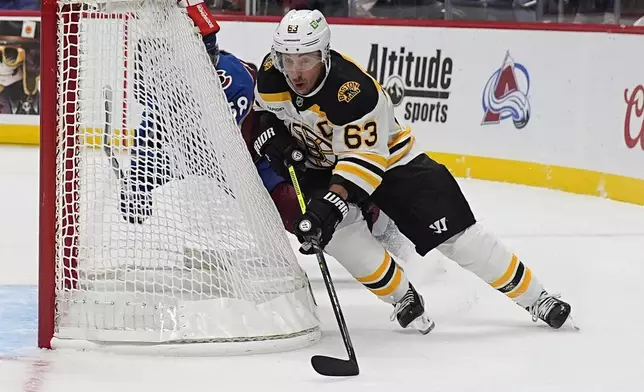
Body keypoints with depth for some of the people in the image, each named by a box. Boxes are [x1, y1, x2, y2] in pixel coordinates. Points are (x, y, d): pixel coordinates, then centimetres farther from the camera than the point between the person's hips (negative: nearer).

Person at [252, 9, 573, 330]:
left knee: (456, 236, -10)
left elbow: (363, 159, -35)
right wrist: (271, 133, -13)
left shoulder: (353, 90, -35)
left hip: (388, 162, -5)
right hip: (326, 163, 6)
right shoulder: (271, 75, -16)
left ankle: (534, 298, 3)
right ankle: (403, 297, -3)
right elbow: (263, 109, 7)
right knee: (328, 227, -23)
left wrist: (332, 200, -47)